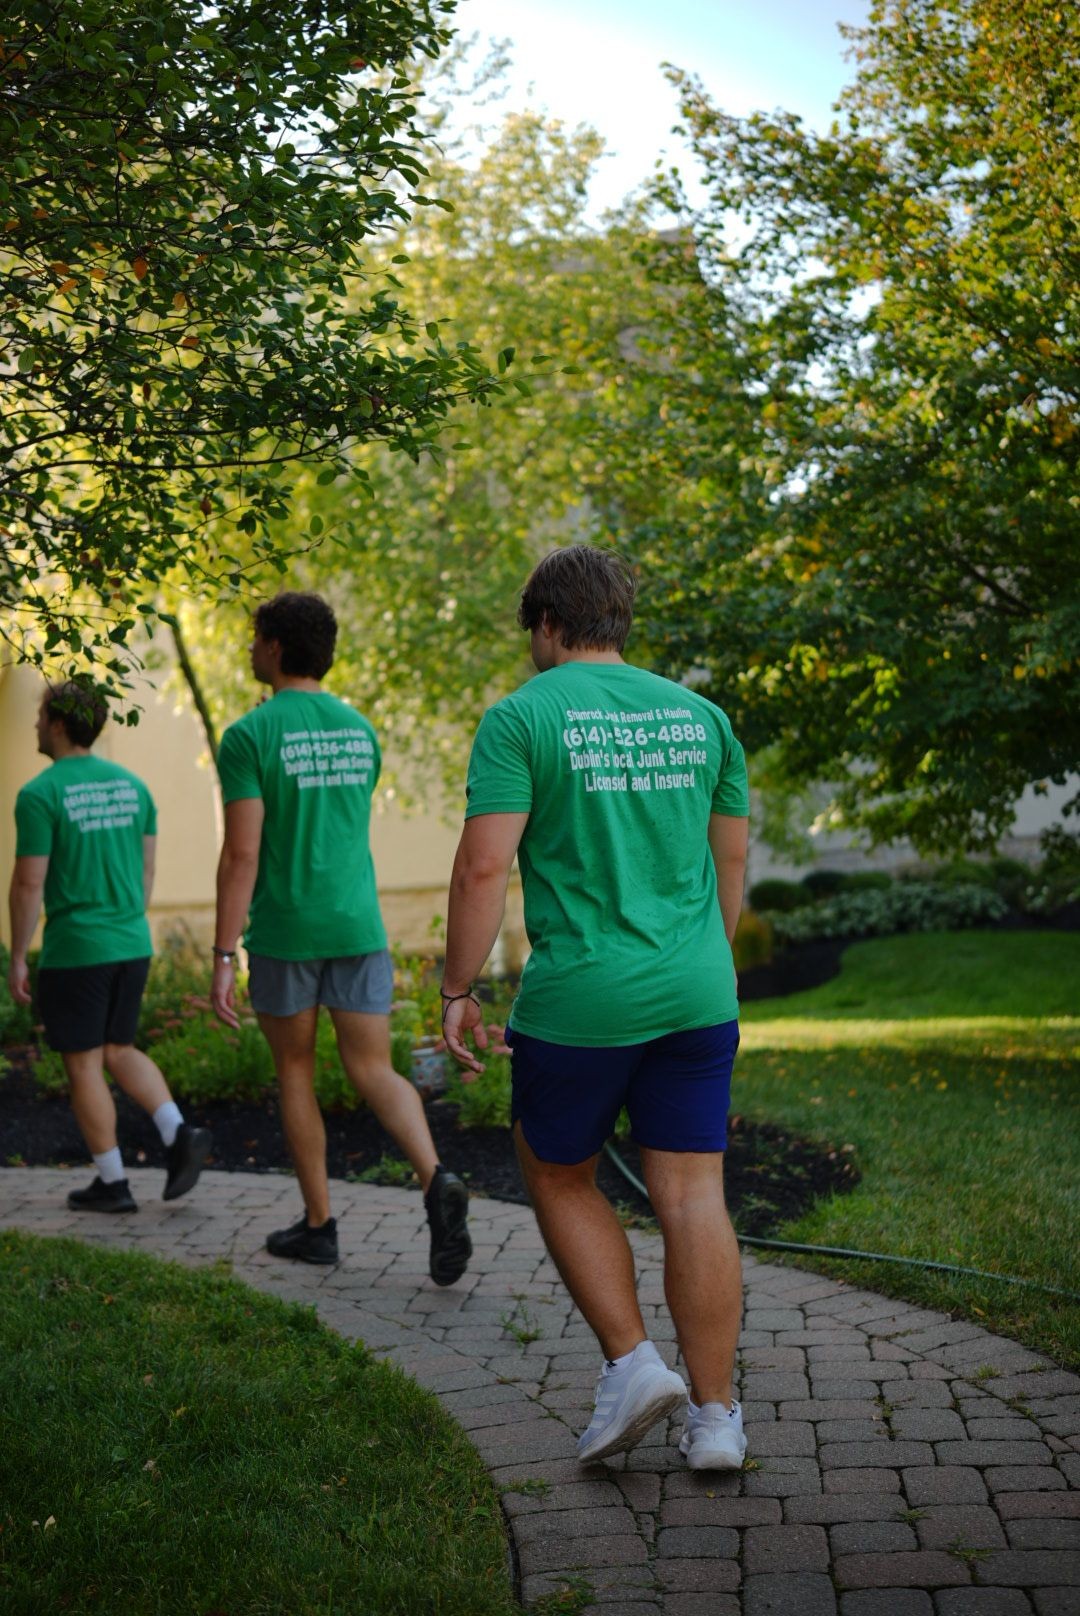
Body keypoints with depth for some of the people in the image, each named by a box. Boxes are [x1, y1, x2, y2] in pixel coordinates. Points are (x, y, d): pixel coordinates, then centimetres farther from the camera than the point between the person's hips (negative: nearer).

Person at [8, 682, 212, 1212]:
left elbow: (28, 884, -14)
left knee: (83, 1066, 6)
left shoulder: (38, 795, -13)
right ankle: (178, 1134, -1)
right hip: (131, 946, 6)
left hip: (73, 952, -6)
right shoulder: (132, 784, 6)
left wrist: (16, 959, -5)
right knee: (118, 1053, 18)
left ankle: (113, 1183, 10)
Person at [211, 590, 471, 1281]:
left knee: (295, 1071, 13)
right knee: (374, 1072, 4)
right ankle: (437, 1182, -21)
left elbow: (242, 853, -15)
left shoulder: (249, 736, -9)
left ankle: (319, 1223, 19)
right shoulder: (360, 730, 10)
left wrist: (223, 959, -13)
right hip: (359, 927, 4)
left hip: (283, 935, -4)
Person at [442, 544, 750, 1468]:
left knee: (559, 1179, 17)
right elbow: (732, 858, 15)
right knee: (693, 1198, 6)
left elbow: (484, 865, -13)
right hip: (696, 993, 4)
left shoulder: (522, 717, -5)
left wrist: (459, 991, -4)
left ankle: (632, 1363, 10)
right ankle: (714, 1417, 10)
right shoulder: (699, 714, 10)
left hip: (579, 1000, -4)